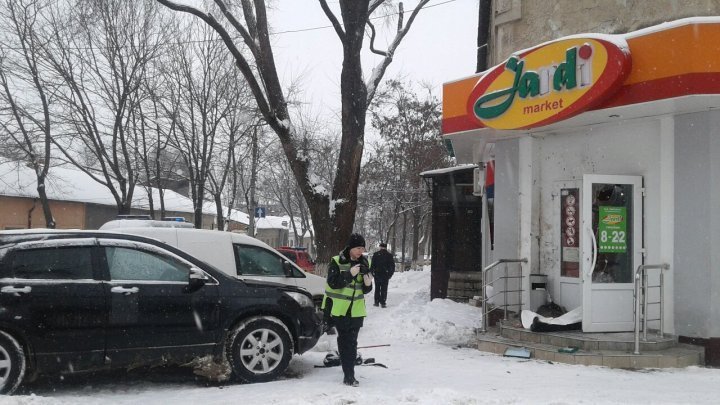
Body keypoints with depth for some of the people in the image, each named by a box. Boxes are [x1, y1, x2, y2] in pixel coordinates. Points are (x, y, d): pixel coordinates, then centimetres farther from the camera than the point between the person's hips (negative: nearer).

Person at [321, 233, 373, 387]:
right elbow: (333, 283, -18)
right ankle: (349, 375, 4)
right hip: (339, 309, -3)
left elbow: (366, 290, 8)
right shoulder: (336, 262, -6)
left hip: (356, 310, 3)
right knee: (344, 341, 0)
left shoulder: (363, 263, 6)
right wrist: (350, 274, -25)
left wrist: (367, 280, -14)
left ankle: (349, 375, 6)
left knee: (352, 343, 1)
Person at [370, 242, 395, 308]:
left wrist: (371, 272, 6)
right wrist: (390, 273, 9)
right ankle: (383, 303, -3)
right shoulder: (389, 255, -1)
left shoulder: (376, 254, -2)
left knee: (377, 288, 12)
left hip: (377, 274, 0)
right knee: (384, 289, 2)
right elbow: (392, 265, 2)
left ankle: (377, 302, 11)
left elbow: (372, 265, -2)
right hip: (385, 275, 0)